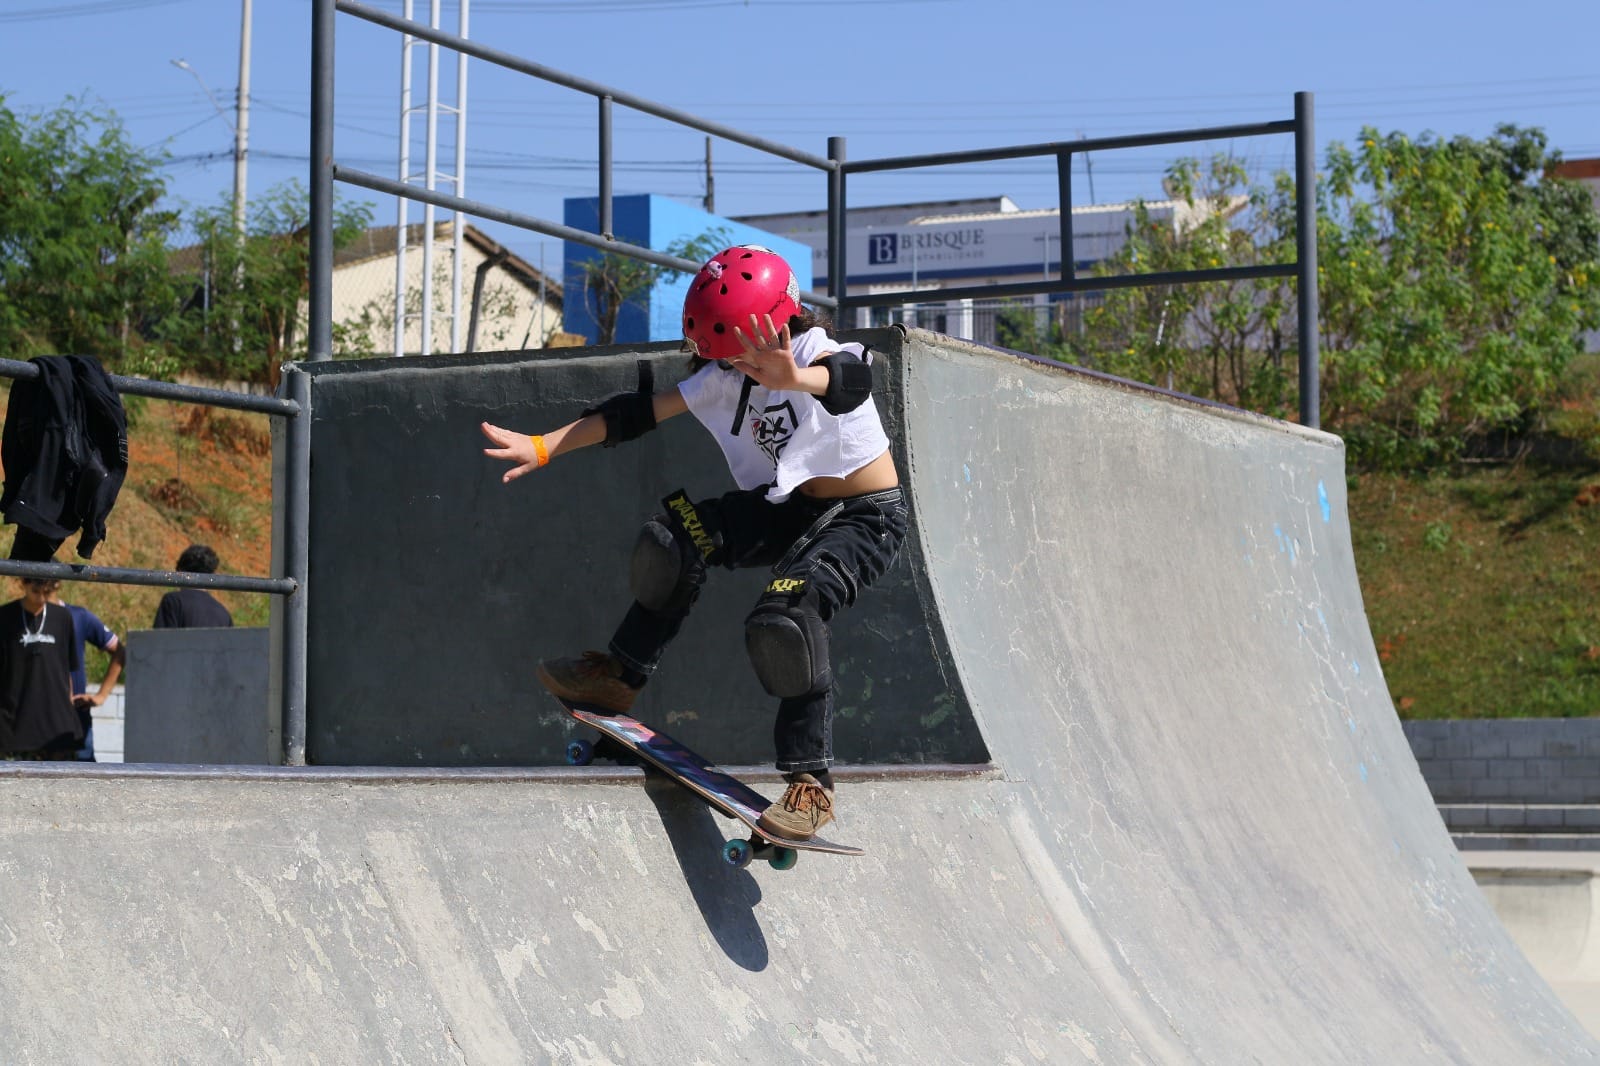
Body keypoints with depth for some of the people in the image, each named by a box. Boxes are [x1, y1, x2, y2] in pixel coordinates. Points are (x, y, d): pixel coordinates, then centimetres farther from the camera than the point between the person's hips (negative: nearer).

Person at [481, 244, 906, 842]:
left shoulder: (823, 355, -24)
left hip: (866, 518, -7)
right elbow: (642, 413, -3)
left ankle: (812, 782, -18)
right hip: (792, 506, 7)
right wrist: (544, 447, -10)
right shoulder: (729, 376, -4)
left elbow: (848, 379, -50)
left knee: (787, 617, -30)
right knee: (678, 539, -13)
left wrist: (795, 378, -75)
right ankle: (619, 677, 4)